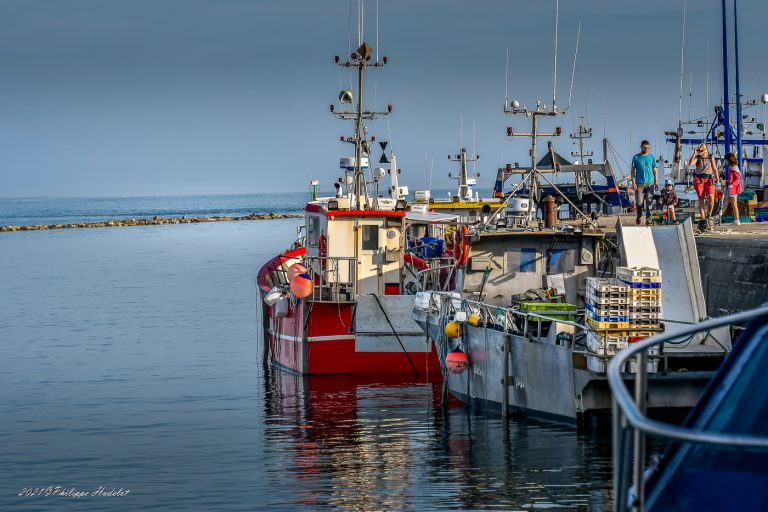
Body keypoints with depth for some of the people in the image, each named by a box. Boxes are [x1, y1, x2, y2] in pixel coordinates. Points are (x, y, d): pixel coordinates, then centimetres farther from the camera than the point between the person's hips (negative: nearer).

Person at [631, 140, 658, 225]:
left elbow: (655, 170, 11)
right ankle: (639, 216, 26)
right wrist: (633, 182, -4)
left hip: (650, 183, 1)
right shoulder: (636, 157, 4)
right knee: (639, 202, 0)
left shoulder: (651, 157, 8)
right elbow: (633, 171, 5)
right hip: (639, 183, -1)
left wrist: (656, 181, 2)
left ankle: (648, 220, -4)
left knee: (649, 202, -5)